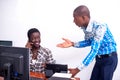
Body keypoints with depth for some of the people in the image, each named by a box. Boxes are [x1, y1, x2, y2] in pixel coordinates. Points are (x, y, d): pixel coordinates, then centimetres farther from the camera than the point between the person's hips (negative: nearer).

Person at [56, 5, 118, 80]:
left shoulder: (99, 27, -31)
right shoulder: (85, 28, -8)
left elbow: (94, 51, -32)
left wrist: (78, 69, -31)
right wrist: (72, 44, -3)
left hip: (109, 59, -7)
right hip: (99, 58, 7)